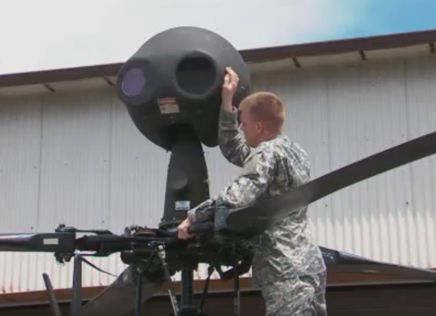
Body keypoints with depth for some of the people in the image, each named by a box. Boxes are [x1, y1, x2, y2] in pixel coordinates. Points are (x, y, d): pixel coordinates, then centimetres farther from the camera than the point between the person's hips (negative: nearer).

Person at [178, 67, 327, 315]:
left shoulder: (266, 153, -9)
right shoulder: (295, 151, 19)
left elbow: (236, 198, -24)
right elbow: (234, 151, 27)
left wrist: (193, 217, -11)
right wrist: (227, 103, 24)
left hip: (288, 273, -10)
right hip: (308, 266, 10)